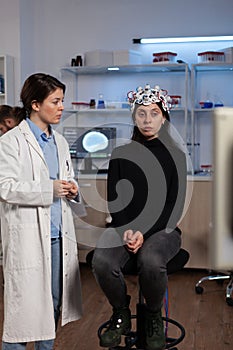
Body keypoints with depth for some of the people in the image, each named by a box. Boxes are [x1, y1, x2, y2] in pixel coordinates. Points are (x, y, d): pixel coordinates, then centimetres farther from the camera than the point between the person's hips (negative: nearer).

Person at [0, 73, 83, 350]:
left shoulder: (60, 141, 15)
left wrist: (71, 190, 1)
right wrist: (50, 189, -20)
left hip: (59, 233, 7)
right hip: (27, 235, -7)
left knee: (54, 302, 14)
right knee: (25, 301, 0)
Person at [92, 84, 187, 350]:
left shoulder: (175, 155, 4)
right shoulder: (120, 154, 9)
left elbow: (175, 204, -2)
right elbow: (114, 198, 6)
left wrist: (145, 233, -15)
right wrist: (125, 230, -13)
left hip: (163, 228, -2)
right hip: (124, 227, 2)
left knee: (150, 261, -36)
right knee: (101, 261, -30)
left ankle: (153, 317, -3)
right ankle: (121, 314, 1)